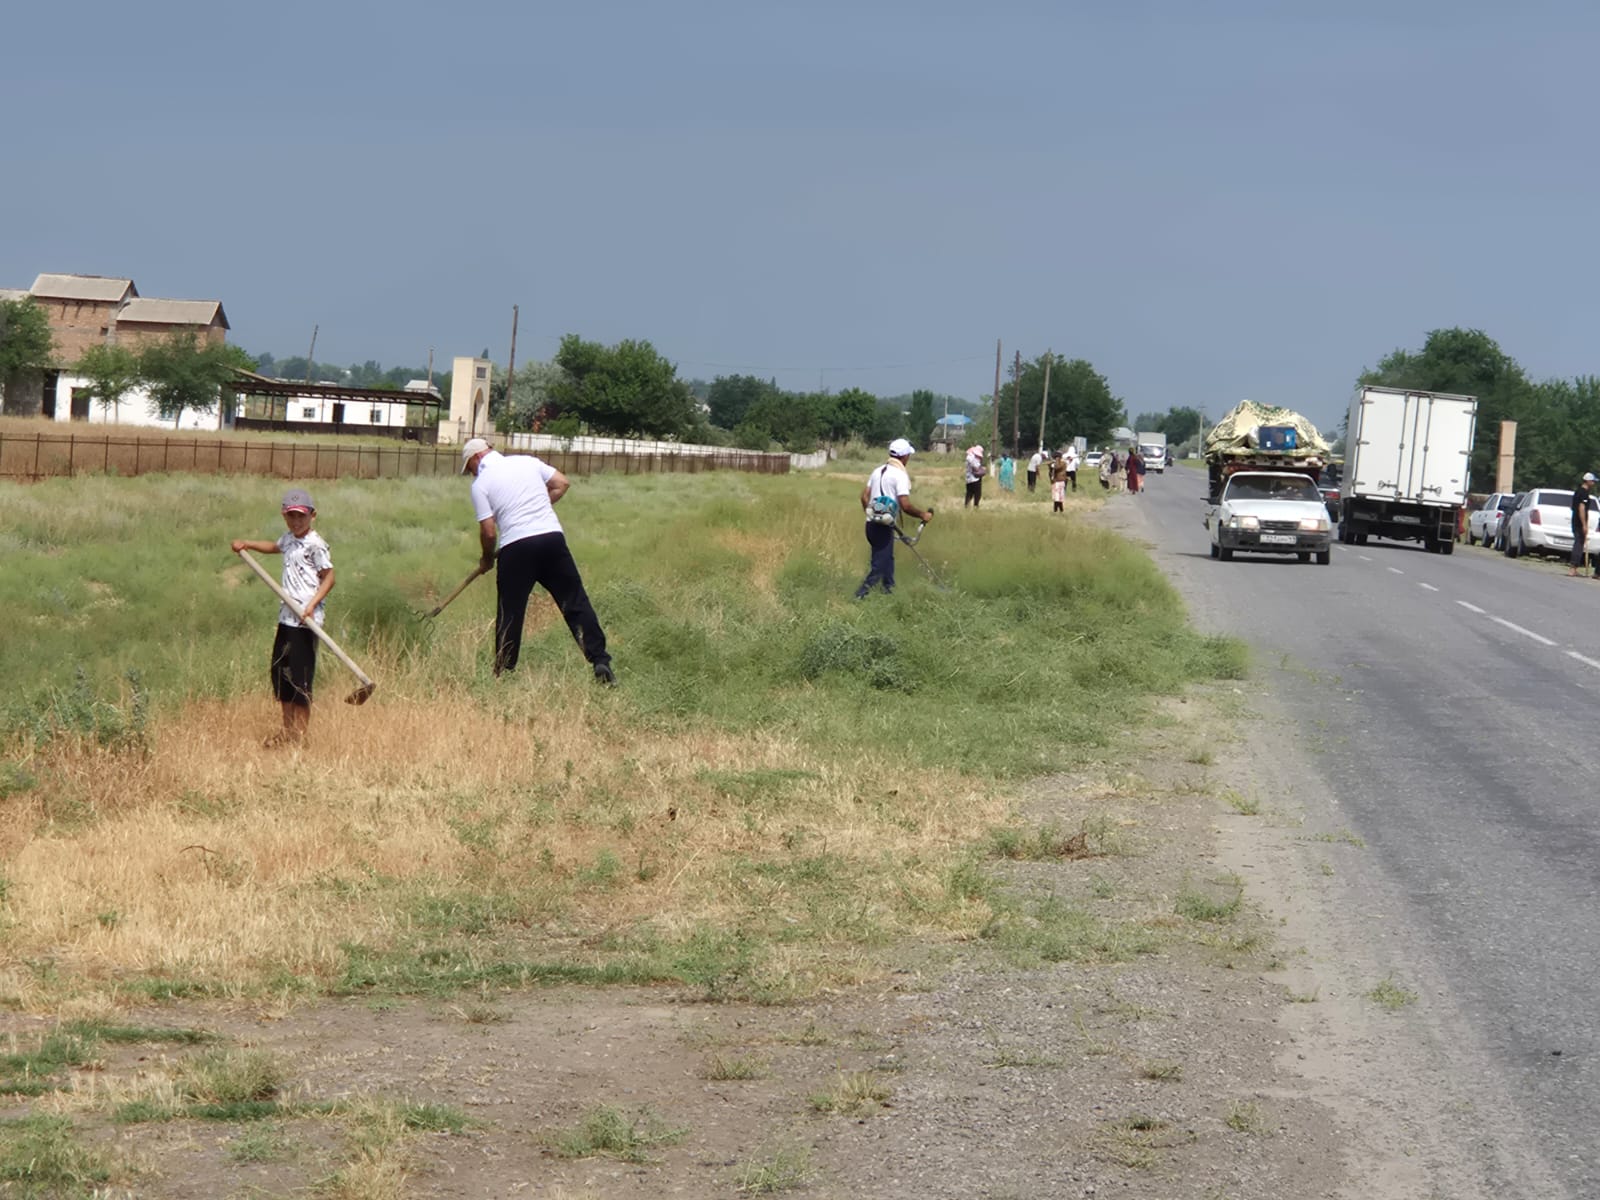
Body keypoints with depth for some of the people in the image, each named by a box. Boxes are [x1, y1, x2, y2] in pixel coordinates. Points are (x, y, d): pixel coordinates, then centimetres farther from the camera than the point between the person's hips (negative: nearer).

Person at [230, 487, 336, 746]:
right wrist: (247, 544, 27)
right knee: (279, 671, 13)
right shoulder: (289, 540, 13)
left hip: (306, 619, -9)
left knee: (301, 676, -5)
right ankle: (287, 729, 24)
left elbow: (328, 577, -13)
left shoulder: (315, 544, -12)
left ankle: (300, 734, 3)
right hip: (287, 616, 9)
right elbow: (274, 547, 37)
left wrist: (312, 604, -24)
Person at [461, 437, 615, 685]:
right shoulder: (527, 462, 13)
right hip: (552, 536, 3)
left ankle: (504, 671, 13)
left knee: (509, 613, 9)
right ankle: (600, 662, -4)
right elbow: (561, 484, 14)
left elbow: (488, 532, -2)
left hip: (515, 546, -3)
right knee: (576, 602, 4)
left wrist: (487, 559, 15)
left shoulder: (480, 483, 2)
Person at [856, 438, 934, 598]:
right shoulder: (901, 475, -14)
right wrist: (923, 514, -6)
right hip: (884, 526, -8)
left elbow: (864, 496, 12)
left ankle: (889, 589, 31)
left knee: (887, 559, 22)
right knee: (879, 565, -2)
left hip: (872, 523, 8)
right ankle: (860, 594, -7)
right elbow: (905, 505, -20)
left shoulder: (878, 471, 10)